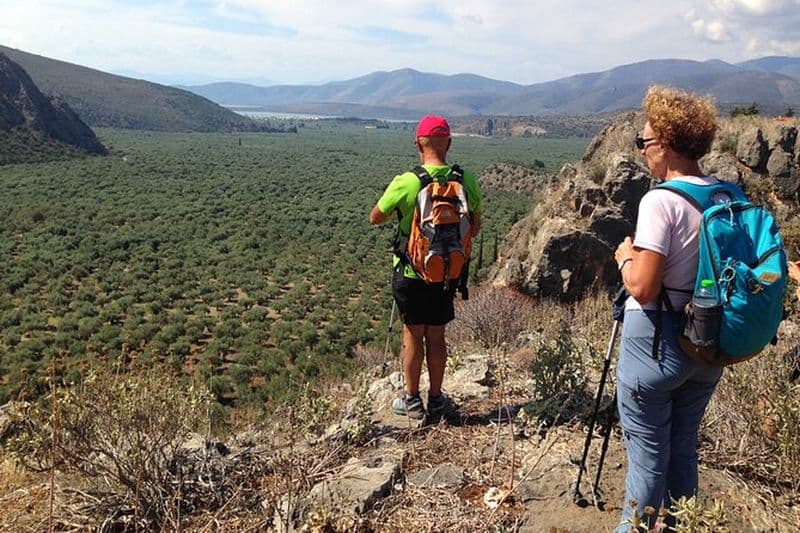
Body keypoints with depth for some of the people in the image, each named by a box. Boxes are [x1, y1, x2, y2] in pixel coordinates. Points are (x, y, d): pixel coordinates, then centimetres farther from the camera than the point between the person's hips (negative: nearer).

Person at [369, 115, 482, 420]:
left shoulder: (406, 183, -18)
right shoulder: (467, 181, -8)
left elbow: (375, 218, -4)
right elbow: (475, 228, 5)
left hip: (411, 272, -3)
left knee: (413, 336, 11)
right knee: (436, 336, 16)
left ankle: (412, 401, 24)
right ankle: (436, 399, 29)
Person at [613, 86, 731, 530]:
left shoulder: (661, 201, -19)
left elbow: (643, 289, -24)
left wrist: (625, 258, -5)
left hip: (658, 344, -7)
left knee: (648, 456, 8)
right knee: (684, 448, 22)